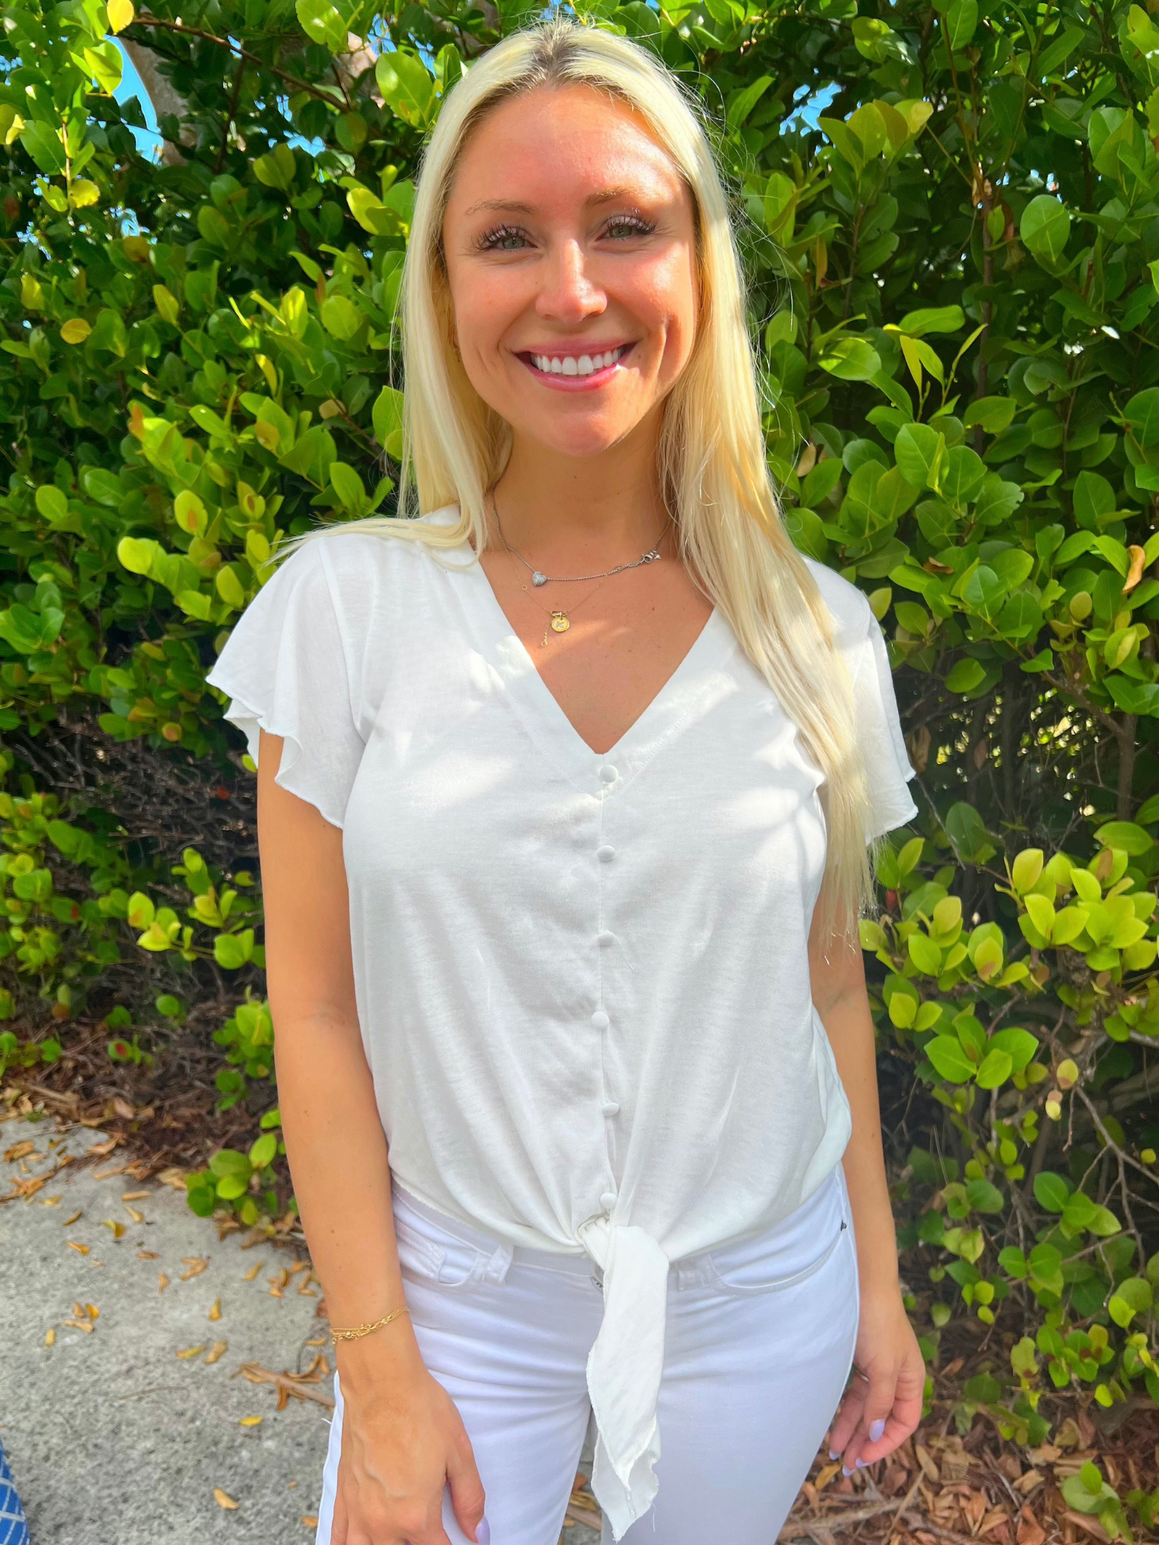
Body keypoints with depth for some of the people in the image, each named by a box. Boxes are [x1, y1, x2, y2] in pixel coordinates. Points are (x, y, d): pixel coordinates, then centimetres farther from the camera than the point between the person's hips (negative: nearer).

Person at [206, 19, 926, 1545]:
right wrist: (378, 1373, -7)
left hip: (758, 1302, 2)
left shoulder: (818, 633, -7)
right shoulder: (345, 605, -11)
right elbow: (318, 1010, -9)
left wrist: (879, 1275, 8)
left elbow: (826, 981, 2)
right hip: (458, 1294, -1)